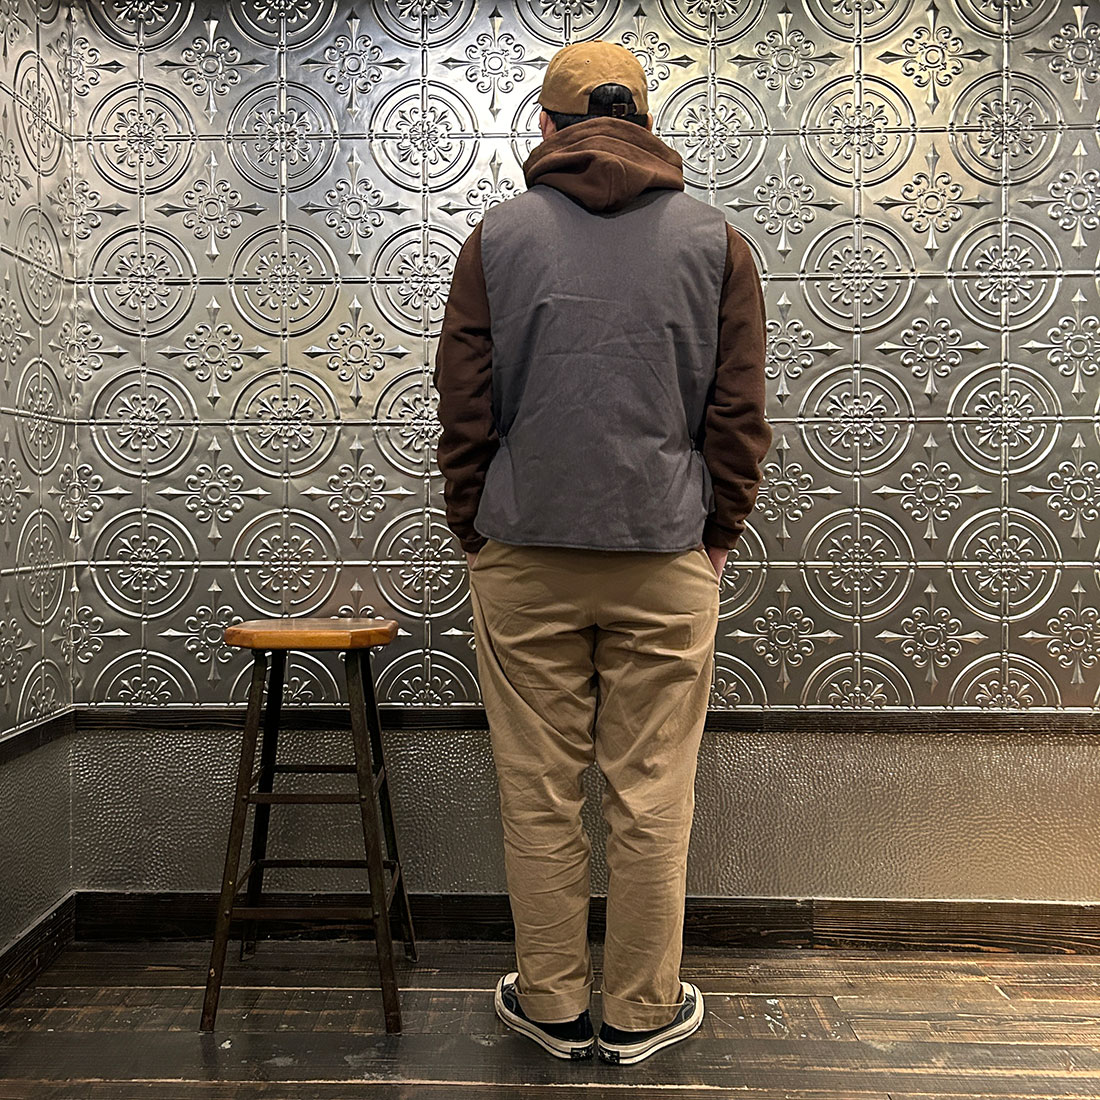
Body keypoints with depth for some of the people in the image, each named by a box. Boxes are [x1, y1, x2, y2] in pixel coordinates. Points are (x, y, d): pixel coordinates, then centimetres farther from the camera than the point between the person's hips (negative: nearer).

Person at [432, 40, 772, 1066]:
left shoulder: (497, 234, 5)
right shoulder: (715, 239, 7)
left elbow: (463, 406, 2)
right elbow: (738, 416, 4)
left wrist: (475, 529, 11)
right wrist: (714, 537, 12)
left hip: (522, 557, 0)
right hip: (666, 558, 1)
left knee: (539, 795, 10)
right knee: (652, 798, 8)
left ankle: (550, 1004, 24)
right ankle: (640, 1011, 22)